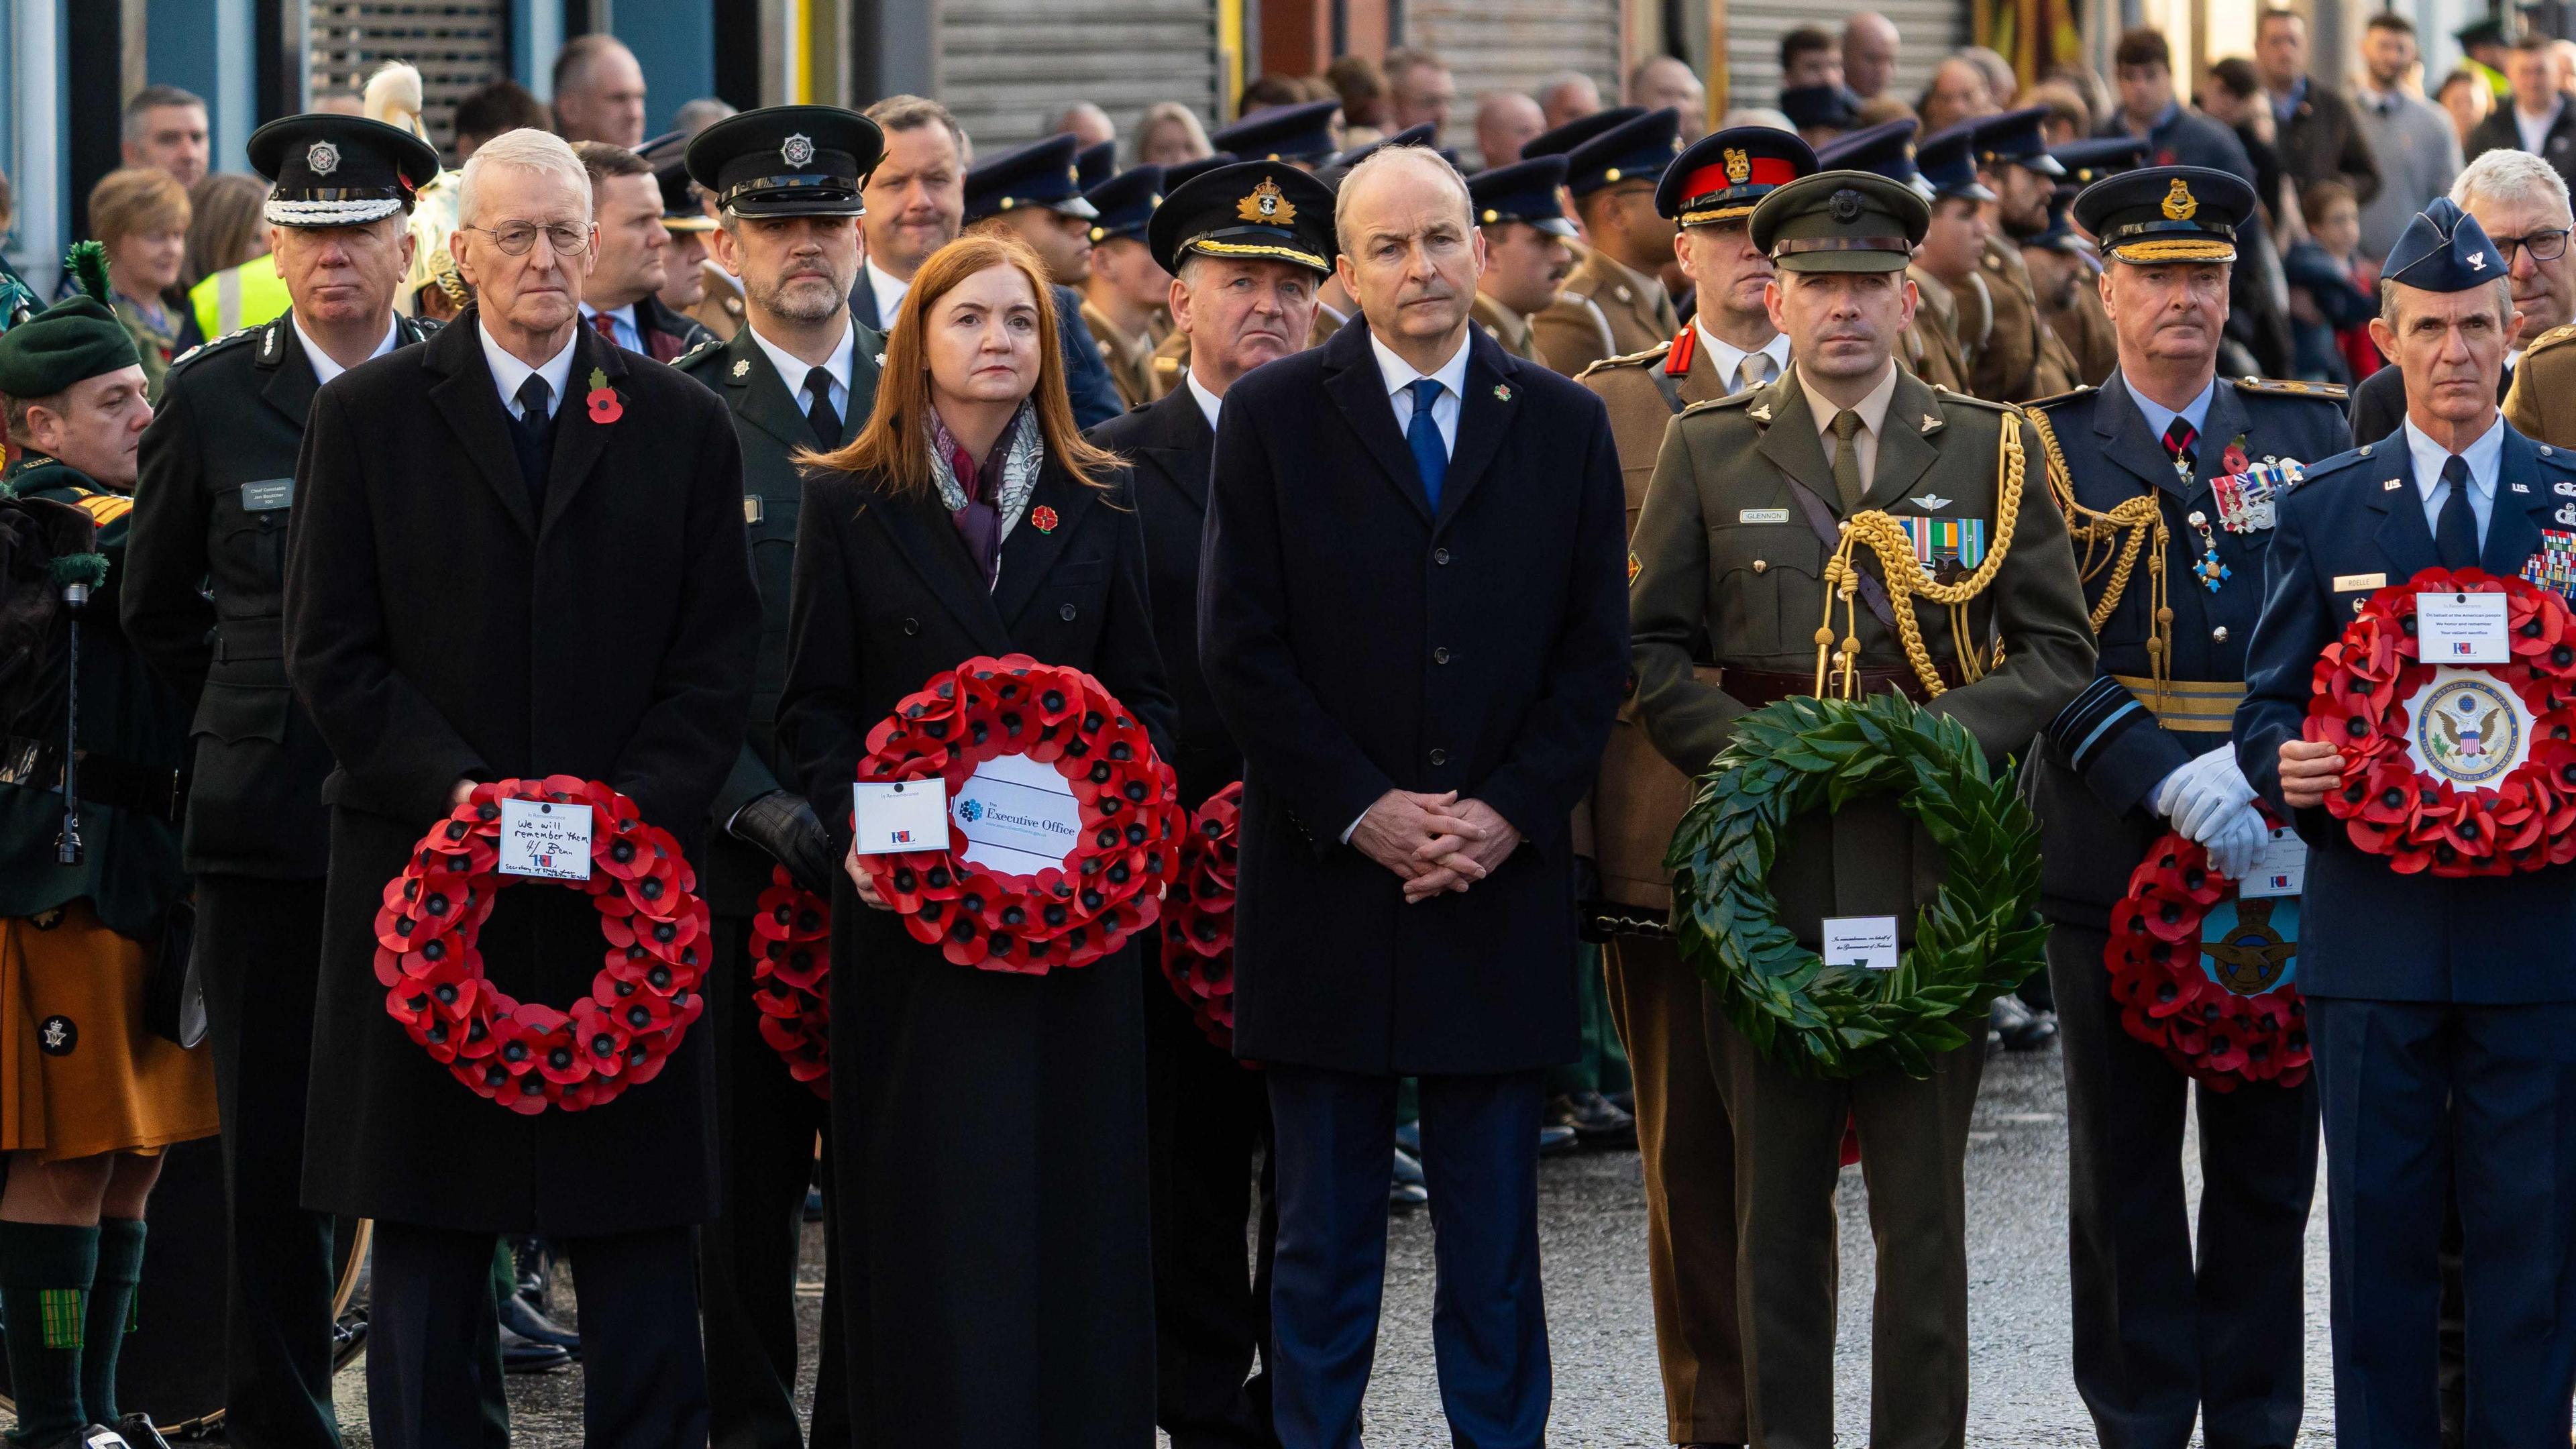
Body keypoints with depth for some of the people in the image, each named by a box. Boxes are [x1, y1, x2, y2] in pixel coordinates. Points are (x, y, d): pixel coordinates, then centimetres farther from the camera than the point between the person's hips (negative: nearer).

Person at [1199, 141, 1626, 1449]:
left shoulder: (1563, 427, 7)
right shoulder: (1273, 418, 1)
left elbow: (1594, 651, 5)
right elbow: (1239, 646, -3)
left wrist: (1509, 812, -7)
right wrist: (1359, 809, -10)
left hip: (1501, 885, 1)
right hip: (1327, 880, -1)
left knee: (1493, 1233, 5)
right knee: (1325, 1236, 4)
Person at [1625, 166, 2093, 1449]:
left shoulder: (1989, 450, 8)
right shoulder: (1706, 452, 9)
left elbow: (2057, 649, 7)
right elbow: (1652, 652, 8)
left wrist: (1949, 731, -10)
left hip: (1930, 851, 0)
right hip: (1766, 851, 1)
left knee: (1924, 1185, -1)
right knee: (1775, 1185, 4)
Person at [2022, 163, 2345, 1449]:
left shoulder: (2310, 435, 9)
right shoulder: (2047, 450, 2)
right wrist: (2169, 782, -19)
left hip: (2273, 843, 2)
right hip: (2114, 847, -1)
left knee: (2267, 1159, 5)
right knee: (2123, 1165, 5)